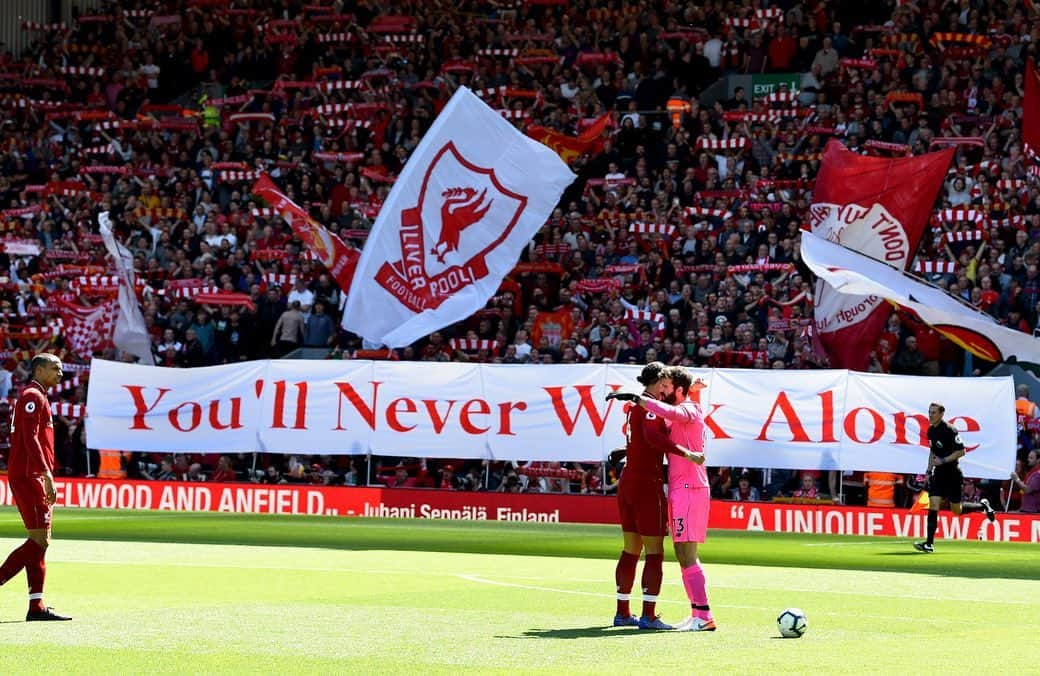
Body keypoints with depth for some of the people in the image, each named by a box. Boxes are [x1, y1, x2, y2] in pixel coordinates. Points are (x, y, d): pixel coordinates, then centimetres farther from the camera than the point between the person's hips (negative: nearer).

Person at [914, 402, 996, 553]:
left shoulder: (949, 430, -16)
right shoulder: (931, 431, 7)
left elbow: (961, 451, -16)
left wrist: (943, 460, -22)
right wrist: (929, 470, 15)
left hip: (953, 474, -6)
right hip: (939, 473, 6)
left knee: (956, 510, 3)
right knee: (933, 505, -8)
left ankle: (982, 505, 31)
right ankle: (929, 544, -11)